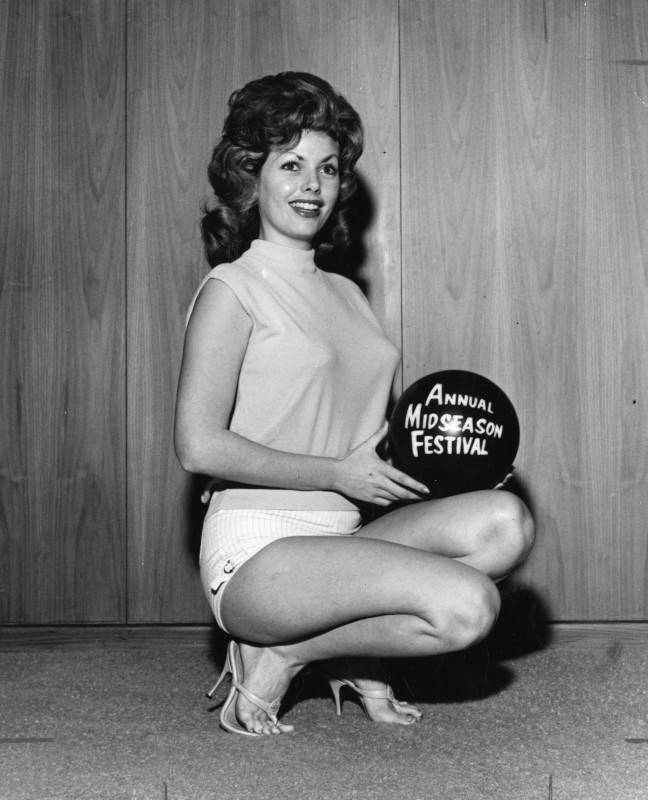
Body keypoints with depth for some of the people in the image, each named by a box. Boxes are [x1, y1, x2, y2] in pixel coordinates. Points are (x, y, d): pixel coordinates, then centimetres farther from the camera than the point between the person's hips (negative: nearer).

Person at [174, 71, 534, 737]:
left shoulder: (345, 294, 18)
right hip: (260, 550, -7)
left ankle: (351, 646, -1)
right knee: (469, 605, -25)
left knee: (504, 520, -15)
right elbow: (198, 446, -14)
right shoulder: (232, 288, -6)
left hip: (344, 539, 7)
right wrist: (339, 474, -13)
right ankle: (277, 655, -4)